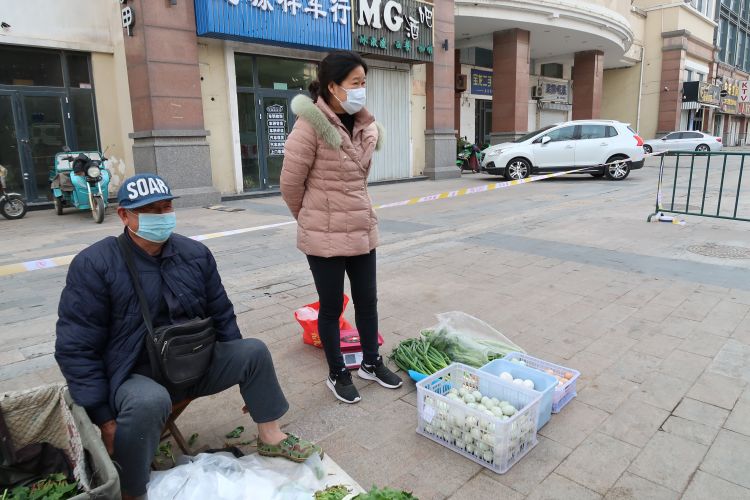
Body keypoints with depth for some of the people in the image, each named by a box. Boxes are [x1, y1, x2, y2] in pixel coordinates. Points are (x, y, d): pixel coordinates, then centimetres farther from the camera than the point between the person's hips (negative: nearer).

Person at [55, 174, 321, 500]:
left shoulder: (195, 253, 1)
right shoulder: (94, 265, -12)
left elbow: (222, 316, 8)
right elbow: (76, 349, -12)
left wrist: (243, 375, 10)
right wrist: (104, 418, -17)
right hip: (135, 377, -4)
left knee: (254, 350, -12)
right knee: (149, 401, -36)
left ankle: (270, 437, 5)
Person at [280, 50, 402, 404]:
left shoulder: (365, 126, 5)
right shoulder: (311, 125, -16)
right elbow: (290, 182, -10)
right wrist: (309, 218, 4)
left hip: (362, 230, 6)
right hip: (324, 236, -6)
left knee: (367, 302, 16)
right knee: (331, 307, 10)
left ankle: (371, 363, 37)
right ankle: (337, 374, 30)